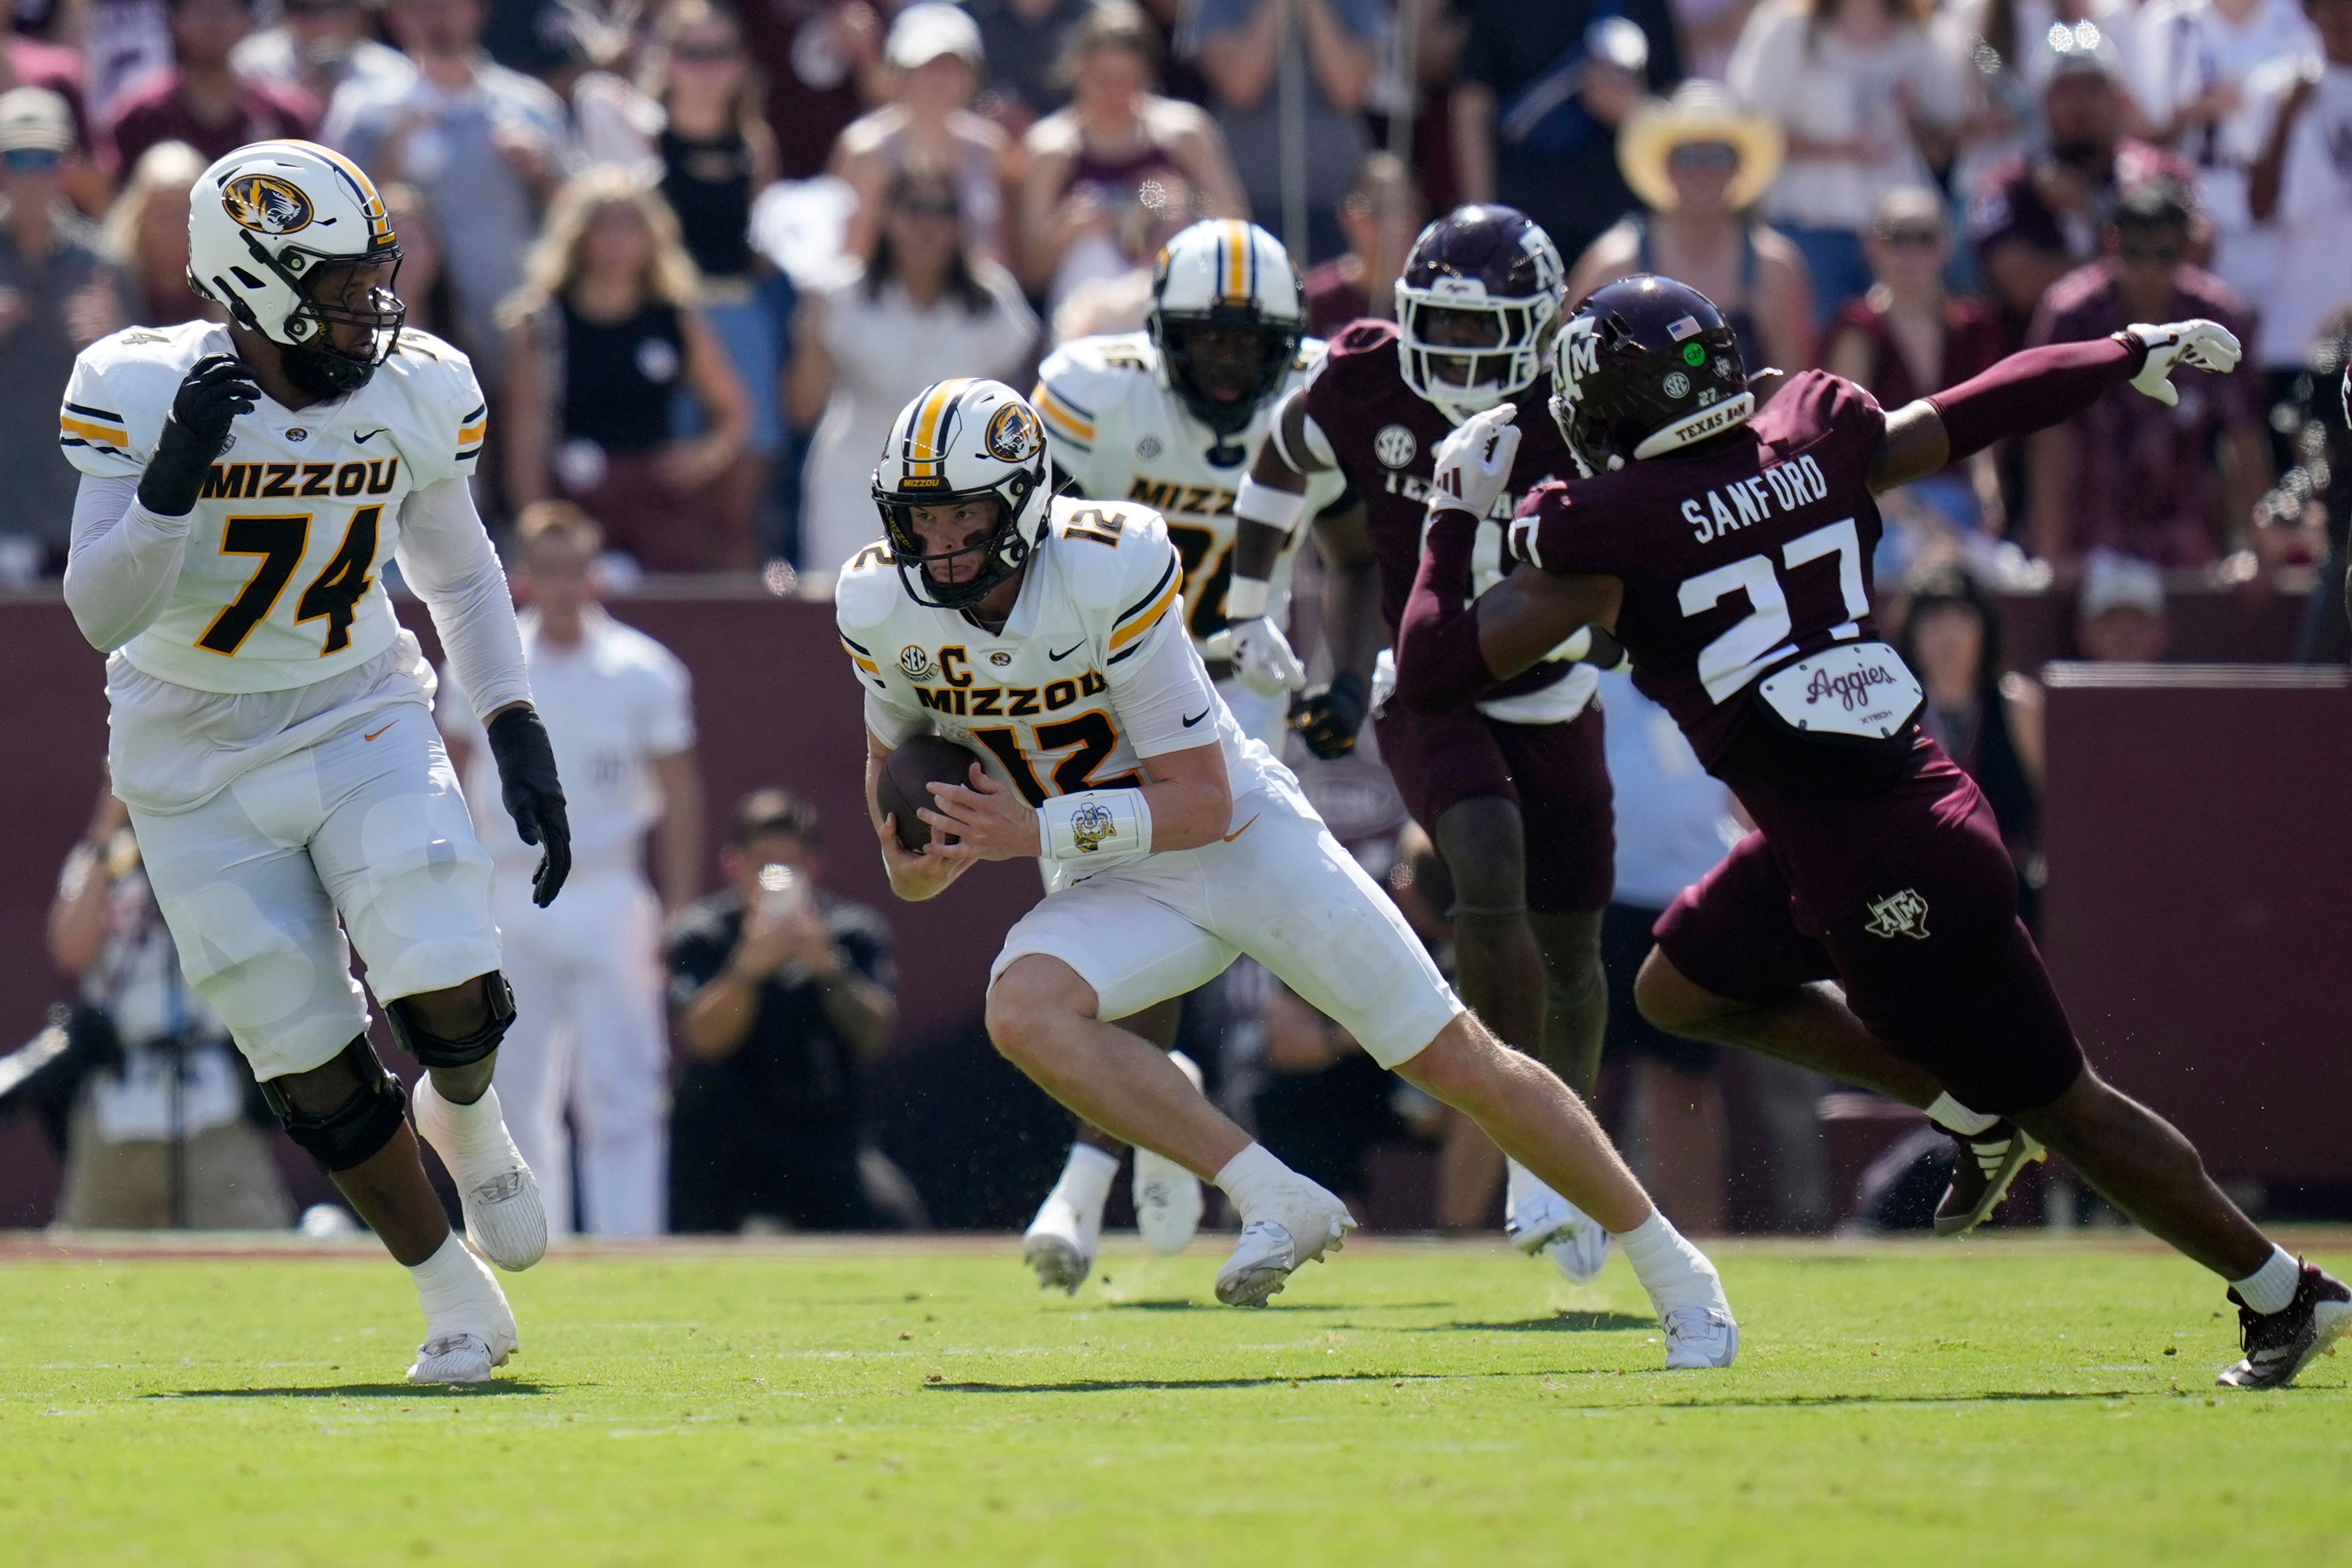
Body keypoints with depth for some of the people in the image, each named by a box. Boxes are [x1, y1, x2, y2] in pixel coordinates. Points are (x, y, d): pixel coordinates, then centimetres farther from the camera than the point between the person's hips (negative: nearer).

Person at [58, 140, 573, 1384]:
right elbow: (102, 615, -21)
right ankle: (456, 1304, 16)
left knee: (451, 1001, -17)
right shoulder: (139, 394, -17)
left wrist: (518, 740, 4)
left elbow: (459, 573, 11)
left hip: (362, 723, 2)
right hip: (198, 762, -2)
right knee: (310, 1068, -2)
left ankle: (464, 1121, 20)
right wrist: (174, 477, -35)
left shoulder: (415, 393, -6)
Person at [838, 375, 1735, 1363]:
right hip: (1115, 886, 4)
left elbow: (1201, 801, -24)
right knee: (1024, 1010, -30)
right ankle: (1272, 1201, -20)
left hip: (1245, 838, -4)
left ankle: (1669, 1267, 16)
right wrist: (911, 863, -10)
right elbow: (895, 749, 10)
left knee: (1457, 1062, -1)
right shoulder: (885, 609, -12)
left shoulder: (1109, 575, -27)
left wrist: (1041, 832, -33)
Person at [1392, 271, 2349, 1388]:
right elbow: (1982, 412, 16)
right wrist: (2134, 356, 33)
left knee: (2063, 1105, 7)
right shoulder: (1815, 444, 4)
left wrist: (1456, 517, 5)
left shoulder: (1612, 531, -14)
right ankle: (1975, 1113, 26)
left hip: (1888, 870, -8)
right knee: (1683, 988, 23)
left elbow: (1435, 671, -11)